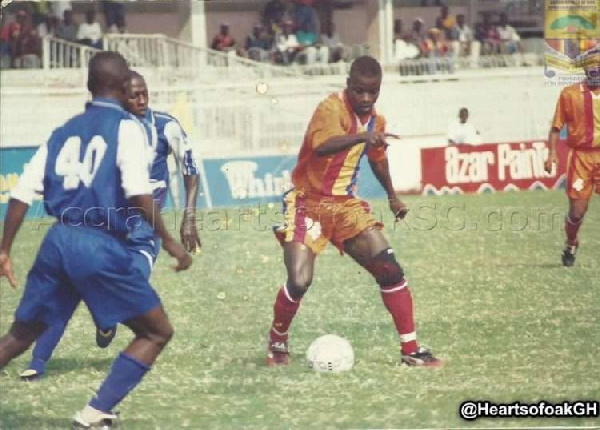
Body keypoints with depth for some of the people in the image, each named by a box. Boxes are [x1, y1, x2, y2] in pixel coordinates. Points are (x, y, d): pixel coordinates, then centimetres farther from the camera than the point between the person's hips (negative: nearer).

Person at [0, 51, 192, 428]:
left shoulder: (65, 131, 15)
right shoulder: (127, 127, -2)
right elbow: (138, 193, -16)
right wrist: (168, 241, -10)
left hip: (58, 241, 6)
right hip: (101, 246, -6)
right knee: (157, 332, 7)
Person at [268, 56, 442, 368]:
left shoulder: (375, 119, 4)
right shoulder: (331, 109, -20)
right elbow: (322, 146, -42)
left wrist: (392, 196, 35)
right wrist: (362, 136, -57)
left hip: (346, 206, 6)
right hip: (310, 204, -6)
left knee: (390, 270, -3)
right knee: (299, 281, -17)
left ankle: (411, 351, 5)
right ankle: (277, 342, 12)